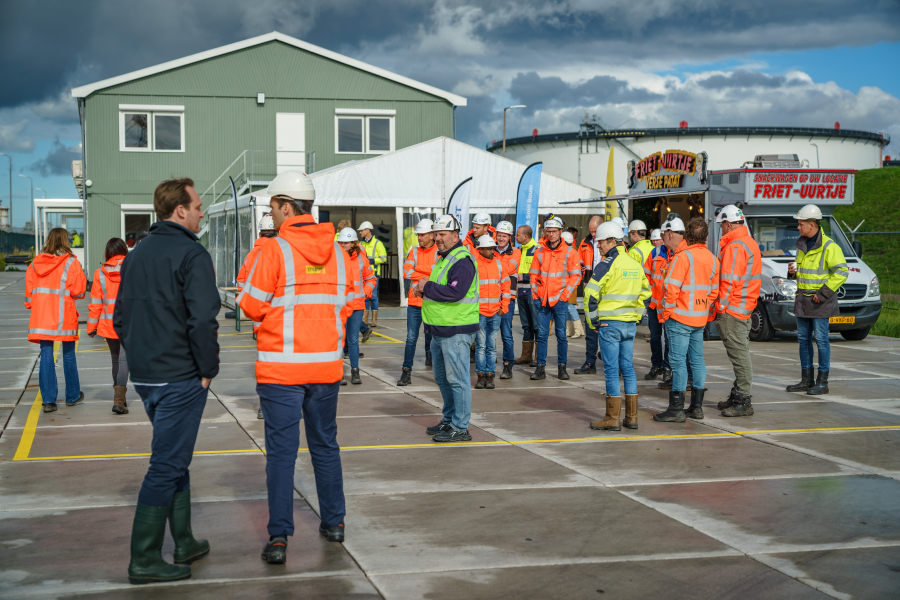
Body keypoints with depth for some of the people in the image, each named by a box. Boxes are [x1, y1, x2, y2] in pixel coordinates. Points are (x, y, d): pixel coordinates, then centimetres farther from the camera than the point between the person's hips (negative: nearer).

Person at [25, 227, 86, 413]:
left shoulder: (35, 263, 5)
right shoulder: (71, 263, -6)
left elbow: (29, 290, 8)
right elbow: (78, 291, -8)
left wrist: (32, 307, 20)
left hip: (41, 316, 3)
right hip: (64, 317, -3)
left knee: (46, 356, 3)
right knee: (68, 355, 11)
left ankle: (48, 400, -4)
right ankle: (72, 396, 22)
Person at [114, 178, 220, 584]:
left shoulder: (136, 255, 12)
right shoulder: (192, 255, -14)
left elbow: (120, 318, 16)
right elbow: (203, 320, -22)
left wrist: (140, 357, 17)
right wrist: (208, 369, -11)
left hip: (144, 378, 8)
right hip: (181, 378, -8)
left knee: (174, 458, 20)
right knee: (167, 466, -2)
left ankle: (184, 542, 27)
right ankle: (144, 561, 1)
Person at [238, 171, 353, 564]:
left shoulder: (275, 250, -12)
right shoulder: (338, 252, 4)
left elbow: (253, 306, -8)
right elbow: (345, 305, 8)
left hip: (281, 368, -5)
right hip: (327, 364, 5)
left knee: (281, 452, -1)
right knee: (325, 445, 18)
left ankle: (279, 538, -1)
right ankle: (334, 522, 27)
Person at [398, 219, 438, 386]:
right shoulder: (414, 251, 8)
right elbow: (406, 272, -5)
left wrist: (418, 268, -13)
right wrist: (427, 277, -12)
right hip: (415, 302, 2)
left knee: (432, 336, 8)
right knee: (411, 338, 0)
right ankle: (406, 372, 3)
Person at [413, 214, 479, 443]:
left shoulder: (462, 260, -16)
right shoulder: (444, 258, 17)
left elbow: (455, 292, -27)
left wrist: (427, 287, -16)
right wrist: (424, 289, 3)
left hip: (456, 330, -11)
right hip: (439, 330, 11)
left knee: (457, 379, -5)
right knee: (442, 378, 18)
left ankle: (460, 428, 0)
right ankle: (449, 420, 31)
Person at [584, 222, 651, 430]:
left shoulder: (607, 265, -12)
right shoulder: (635, 264, 12)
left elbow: (591, 294, -17)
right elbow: (645, 291, 20)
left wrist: (593, 321, -7)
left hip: (610, 323, -7)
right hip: (630, 323, 7)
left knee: (611, 370, -3)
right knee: (628, 368, 11)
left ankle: (612, 419, 0)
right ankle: (632, 417, 13)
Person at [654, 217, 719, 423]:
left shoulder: (683, 257, -14)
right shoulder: (712, 259, 7)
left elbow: (672, 288, -17)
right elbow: (714, 290, 10)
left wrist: (667, 312, -7)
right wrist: (706, 310, 18)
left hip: (680, 317, -7)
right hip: (701, 318, 7)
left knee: (678, 360, -5)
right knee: (697, 359, 13)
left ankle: (676, 408, -4)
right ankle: (697, 406, 17)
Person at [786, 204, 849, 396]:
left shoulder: (828, 246, -13)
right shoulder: (802, 245, 13)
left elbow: (842, 272, -15)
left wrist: (823, 293, -18)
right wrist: (793, 272, 2)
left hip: (819, 301, -8)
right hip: (802, 299, 8)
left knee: (821, 339, -4)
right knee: (803, 339, 10)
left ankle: (822, 382, 2)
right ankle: (806, 380, 18)